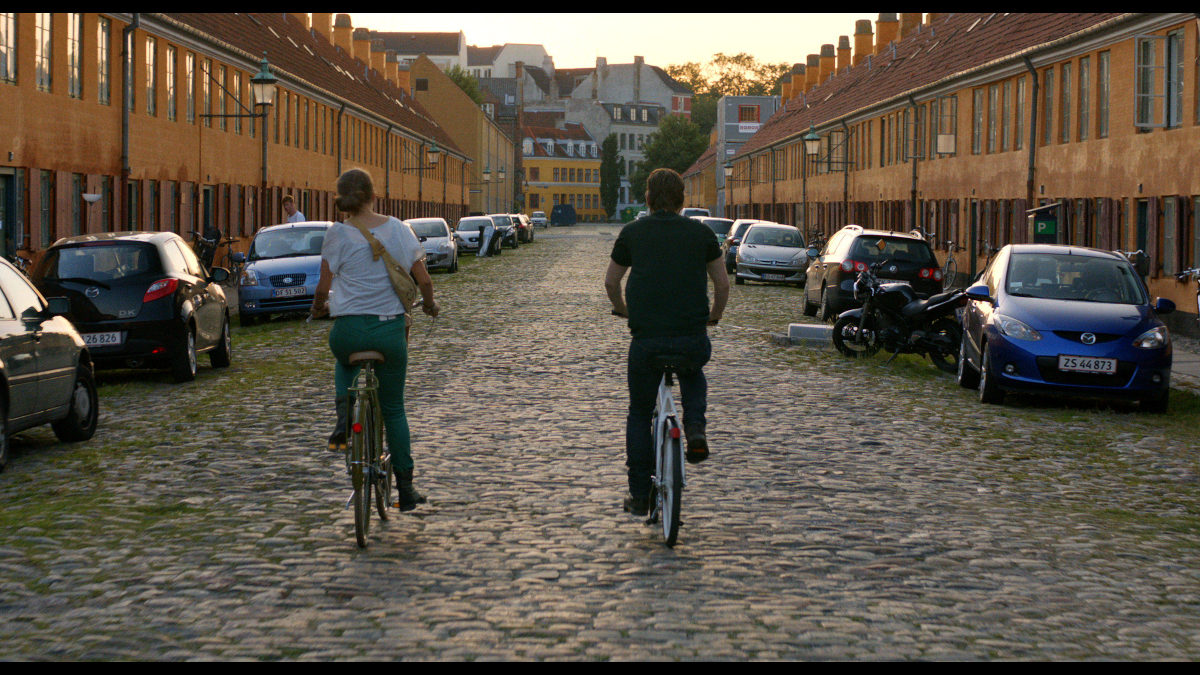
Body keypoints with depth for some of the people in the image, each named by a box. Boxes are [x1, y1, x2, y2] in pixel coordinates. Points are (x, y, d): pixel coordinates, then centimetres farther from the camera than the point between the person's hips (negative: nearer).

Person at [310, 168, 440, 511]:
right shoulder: (399, 229, 2)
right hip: (392, 328, 2)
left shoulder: (338, 234, -6)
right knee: (393, 409, 15)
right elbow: (423, 280, 4)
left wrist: (319, 306, 19)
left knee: (345, 361, 36)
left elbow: (323, 287, -4)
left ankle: (344, 420, 10)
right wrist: (429, 304, 25)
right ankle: (405, 489, 11)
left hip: (349, 329, -1)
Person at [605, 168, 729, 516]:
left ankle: (640, 496, 15)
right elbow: (722, 284, 10)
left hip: (646, 338, -1)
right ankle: (696, 428, 8)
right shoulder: (701, 232, 7)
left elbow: (611, 283, 15)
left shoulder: (632, 232, 6)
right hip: (693, 338, 1)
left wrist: (622, 308, 36)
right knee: (693, 375, 35)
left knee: (639, 414, 16)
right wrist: (714, 316, 29)